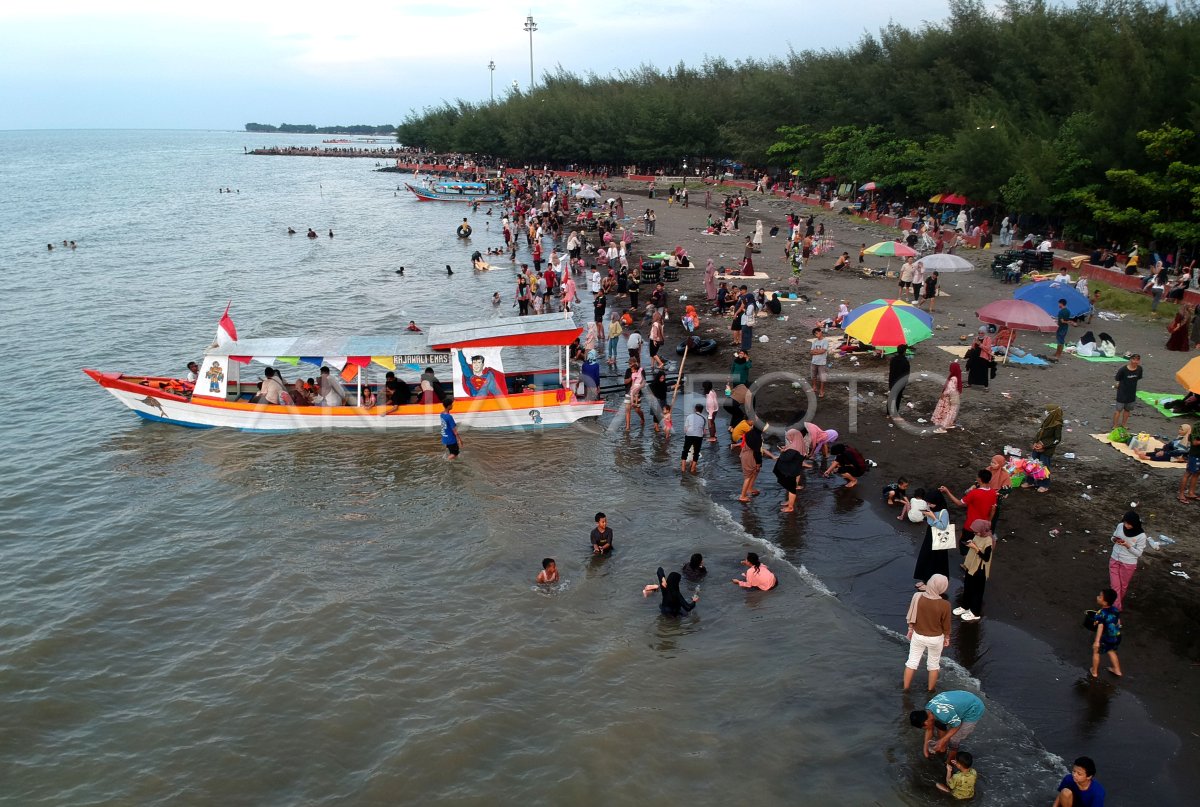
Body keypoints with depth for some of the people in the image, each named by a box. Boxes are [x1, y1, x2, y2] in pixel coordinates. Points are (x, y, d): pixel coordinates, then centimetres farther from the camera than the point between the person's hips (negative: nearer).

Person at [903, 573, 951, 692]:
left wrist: (910, 629, 12)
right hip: (936, 639, -2)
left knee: (912, 662, 20)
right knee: (933, 664, 23)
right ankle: (931, 689, 41)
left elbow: (911, 617, -7)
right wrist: (947, 638, 7)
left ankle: (906, 688, 33)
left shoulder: (917, 597, -21)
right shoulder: (944, 605, -28)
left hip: (918, 636, 2)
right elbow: (946, 625, -12)